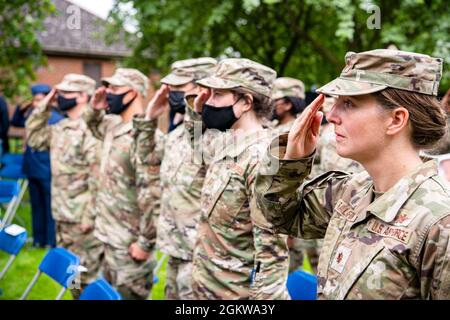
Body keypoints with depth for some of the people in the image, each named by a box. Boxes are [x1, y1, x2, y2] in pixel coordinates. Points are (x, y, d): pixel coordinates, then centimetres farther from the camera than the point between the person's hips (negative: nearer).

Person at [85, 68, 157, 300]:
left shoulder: (144, 135, -23)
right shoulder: (114, 125, 7)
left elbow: (152, 193, -25)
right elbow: (94, 126, 32)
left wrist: (145, 242, -23)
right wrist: (95, 109, 8)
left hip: (129, 242, -9)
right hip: (111, 235, 10)